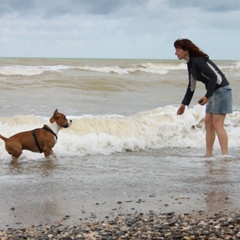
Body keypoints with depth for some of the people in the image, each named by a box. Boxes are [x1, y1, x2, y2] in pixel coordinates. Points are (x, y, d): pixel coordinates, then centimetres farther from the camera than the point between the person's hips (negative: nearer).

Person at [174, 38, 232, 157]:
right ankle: (208, 154, 12)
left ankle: (225, 155, -9)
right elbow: (191, 86, 19)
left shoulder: (198, 61, -18)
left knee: (217, 123, -10)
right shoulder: (191, 64, 12)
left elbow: (213, 76, -24)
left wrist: (207, 96, -22)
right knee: (208, 123, 9)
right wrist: (184, 104, 19)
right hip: (214, 92, 10)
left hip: (221, 90, -10)